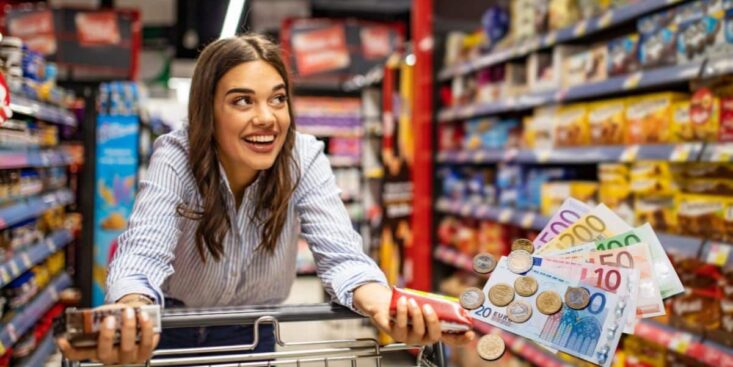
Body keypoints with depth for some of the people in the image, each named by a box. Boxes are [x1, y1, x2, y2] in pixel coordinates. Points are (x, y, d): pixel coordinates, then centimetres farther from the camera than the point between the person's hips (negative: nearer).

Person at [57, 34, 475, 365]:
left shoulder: (305, 158, -21)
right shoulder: (175, 157, -25)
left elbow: (341, 256, -29)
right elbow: (143, 255, -36)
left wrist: (383, 305, -52)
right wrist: (128, 315, -60)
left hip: (250, 333, 1)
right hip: (171, 326, -1)